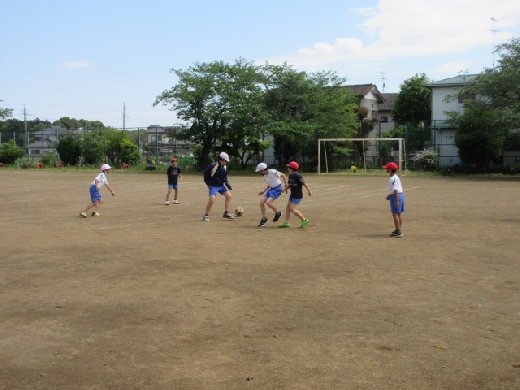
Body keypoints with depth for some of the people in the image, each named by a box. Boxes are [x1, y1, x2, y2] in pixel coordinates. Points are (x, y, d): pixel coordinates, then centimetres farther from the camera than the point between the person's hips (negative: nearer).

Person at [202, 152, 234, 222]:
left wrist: (228, 185, -8)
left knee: (228, 196, 1)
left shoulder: (225, 167, -1)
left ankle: (226, 213, 12)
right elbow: (205, 174, -12)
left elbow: (225, 178, 7)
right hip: (213, 186, -7)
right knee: (212, 199, -19)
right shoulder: (213, 166, -21)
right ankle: (206, 216, -6)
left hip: (221, 185, 7)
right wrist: (209, 184, -13)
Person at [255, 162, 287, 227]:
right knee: (261, 202, -4)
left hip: (277, 189, -8)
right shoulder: (265, 176, 8)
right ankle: (264, 219, 8)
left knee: (268, 202, -24)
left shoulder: (273, 172, -17)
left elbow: (283, 175, -7)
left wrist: (286, 185, -8)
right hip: (271, 189, 8)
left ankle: (278, 213, 1)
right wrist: (263, 191, 12)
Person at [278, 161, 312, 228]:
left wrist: (309, 190, -13)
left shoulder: (298, 176, -19)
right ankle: (286, 223, 15)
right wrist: (285, 188, -1)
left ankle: (304, 220, 2)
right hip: (292, 194, 9)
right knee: (287, 208, 8)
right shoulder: (290, 175, 7)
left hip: (298, 195, -9)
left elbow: (304, 183, -16)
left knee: (292, 209, -11)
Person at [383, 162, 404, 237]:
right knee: (399, 214, 14)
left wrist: (396, 201, -25)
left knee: (395, 214, -6)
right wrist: (390, 195, 28)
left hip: (396, 196, -10)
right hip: (401, 195, 10)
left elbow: (396, 190, -23)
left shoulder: (393, 179, -19)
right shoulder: (396, 177, 12)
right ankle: (398, 230, 23)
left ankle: (398, 231, -6)